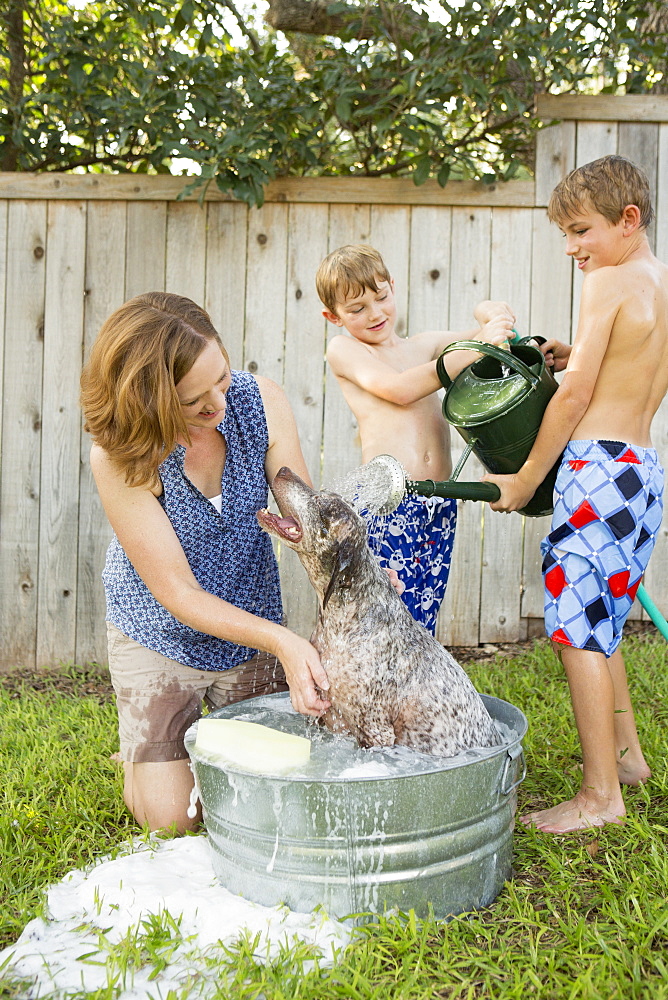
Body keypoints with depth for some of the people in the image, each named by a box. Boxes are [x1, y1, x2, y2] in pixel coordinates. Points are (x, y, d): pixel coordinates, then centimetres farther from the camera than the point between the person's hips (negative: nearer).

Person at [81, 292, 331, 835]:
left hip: (252, 623, 3)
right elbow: (178, 594, -27)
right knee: (172, 816, 2)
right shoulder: (118, 455, -29)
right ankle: (145, 751, 34)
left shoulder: (259, 399, -20)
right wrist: (282, 640, -39)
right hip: (160, 635, -3)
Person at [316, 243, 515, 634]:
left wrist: (491, 313, -3)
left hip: (440, 504, 5)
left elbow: (498, 329, 22)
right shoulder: (343, 349, 4)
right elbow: (399, 389, -11)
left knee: (424, 623, 7)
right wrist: (474, 348, -13)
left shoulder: (425, 345, 20)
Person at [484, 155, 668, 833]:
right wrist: (581, 358, 13)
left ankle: (600, 796, 5)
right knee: (598, 622, 21)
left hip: (598, 468, -9)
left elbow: (574, 398, -12)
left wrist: (525, 480, -4)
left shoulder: (608, 282, -10)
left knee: (578, 629, -3)